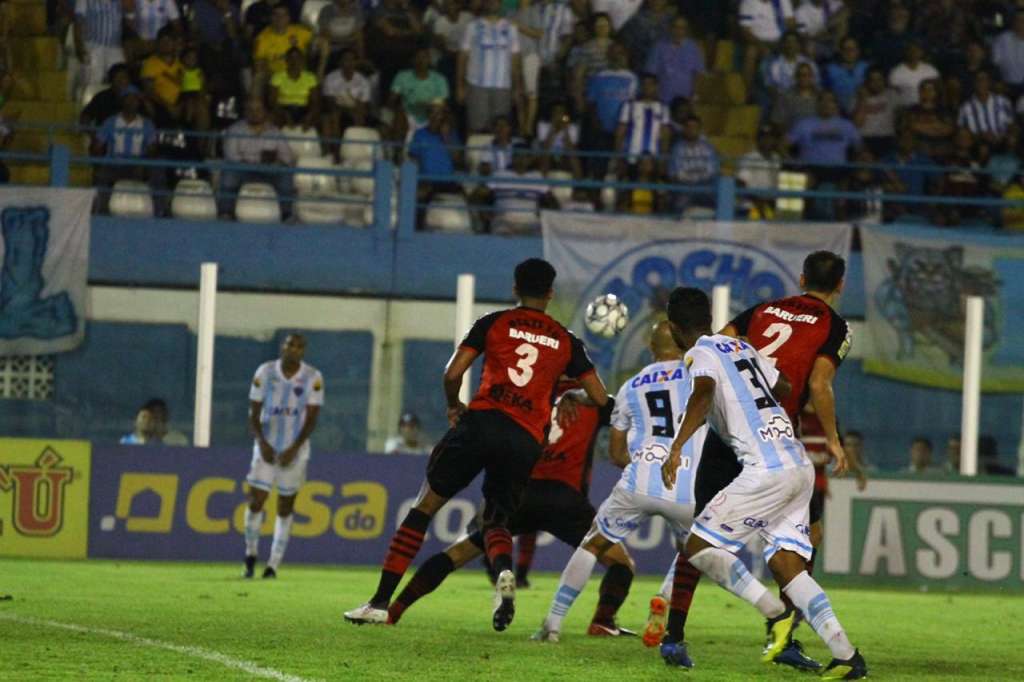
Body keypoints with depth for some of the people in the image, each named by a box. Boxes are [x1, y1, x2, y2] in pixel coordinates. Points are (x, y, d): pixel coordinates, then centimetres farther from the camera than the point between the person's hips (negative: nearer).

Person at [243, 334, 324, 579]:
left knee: (285, 507, 3)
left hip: (294, 450, 0)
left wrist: (294, 449, -16)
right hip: (267, 447, 0)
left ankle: (274, 565, 9)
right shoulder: (264, 372, -3)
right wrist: (261, 442, -14)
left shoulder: (313, 378, -6)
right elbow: (254, 412, 1)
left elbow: (312, 418, -6)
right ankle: (251, 555, 12)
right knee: (255, 501, -8)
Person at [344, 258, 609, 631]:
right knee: (496, 522, 17)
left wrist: (454, 406, 22)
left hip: (483, 421, -2)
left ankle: (381, 601, 5)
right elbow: (601, 400, 16)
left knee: (426, 505, 9)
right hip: (527, 441, 2)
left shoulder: (494, 323, 9)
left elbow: (453, 373, 2)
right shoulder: (566, 341, 15)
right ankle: (504, 572, -21)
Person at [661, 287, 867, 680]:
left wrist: (677, 448, -32)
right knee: (787, 565, 6)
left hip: (766, 471, -8)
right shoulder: (743, 348, 21)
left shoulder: (700, 353, -2)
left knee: (699, 547, 0)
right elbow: (786, 389, 33)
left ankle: (774, 612, -9)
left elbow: (704, 393, -23)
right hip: (800, 467, 8)